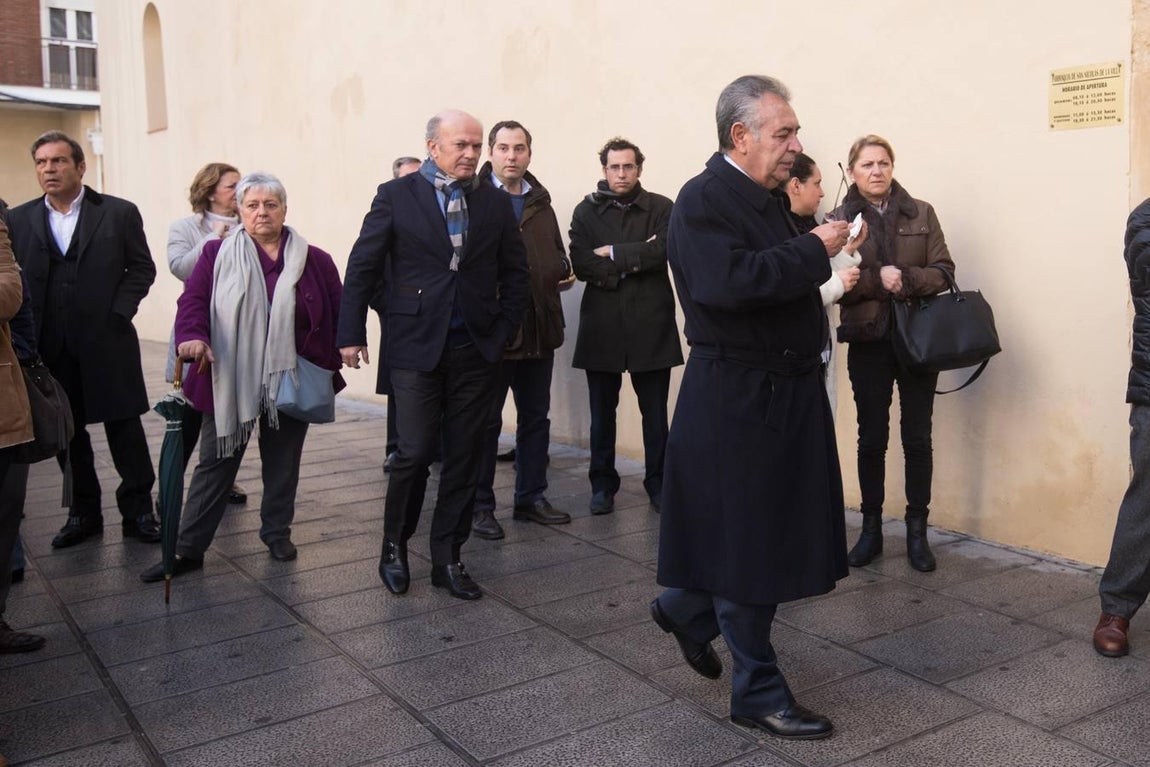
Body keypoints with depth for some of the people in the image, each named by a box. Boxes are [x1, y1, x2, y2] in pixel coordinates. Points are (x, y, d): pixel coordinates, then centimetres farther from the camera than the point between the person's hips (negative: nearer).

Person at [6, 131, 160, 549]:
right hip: (51, 348, 3)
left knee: (124, 427, 3)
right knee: (68, 433, 11)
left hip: (107, 343, -2)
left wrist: (117, 313, -9)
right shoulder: (19, 220, 7)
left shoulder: (119, 213, 1)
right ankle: (83, 512, 23)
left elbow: (142, 268, 1)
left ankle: (137, 510, 15)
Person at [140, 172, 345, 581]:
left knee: (283, 462, 12)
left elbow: (335, 314, 4)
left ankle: (277, 532, 30)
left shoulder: (314, 261, 2)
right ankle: (188, 548, 11)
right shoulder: (217, 255, 2)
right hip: (229, 383, 0)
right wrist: (192, 336, -27)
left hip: (290, 383, 1)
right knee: (216, 461, 5)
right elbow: (193, 300, -7)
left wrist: (328, 366, -2)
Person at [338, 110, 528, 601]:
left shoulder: (495, 203, 8)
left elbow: (514, 273, 13)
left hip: (475, 349, 3)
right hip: (416, 346, -3)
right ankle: (394, 547, 21)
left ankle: (447, 558, 20)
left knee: (463, 458, 7)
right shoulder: (396, 196, 0)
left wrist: (504, 330, 4)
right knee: (414, 454, -2)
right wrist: (351, 333, -1)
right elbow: (362, 267, 1)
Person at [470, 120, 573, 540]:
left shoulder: (540, 202, 14)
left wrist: (561, 270, 1)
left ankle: (531, 497, 28)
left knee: (535, 418, 15)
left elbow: (557, 255, 21)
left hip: (539, 327, 7)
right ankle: (480, 505, 16)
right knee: (485, 421, 4)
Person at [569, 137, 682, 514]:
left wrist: (614, 254, -9)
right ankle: (603, 484, 20)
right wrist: (637, 260, -11)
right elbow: (580, 264, -6)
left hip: (652, 325, -1)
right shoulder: (586, 211, 7)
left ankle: (657, 483, 19)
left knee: (655, 412, 5)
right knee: (602, 413, 8)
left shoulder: (662, 208, 5)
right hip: (602, 325, 1)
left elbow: (664, 250, -12)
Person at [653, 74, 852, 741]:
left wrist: (822, 279, 6)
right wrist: (813, 250, -21)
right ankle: (758, 692, 18)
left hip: (787, 392, 9)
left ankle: (686, 610, 40)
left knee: (775, 532, 17)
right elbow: (725, 282, -29)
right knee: (747, 544, 3)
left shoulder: (767, 199, 14)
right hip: (737, 400, -9)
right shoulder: (703, 199, -14)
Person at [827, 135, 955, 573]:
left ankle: (917, 531, 16)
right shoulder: (839, 220, 2)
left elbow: (943, 272, 0)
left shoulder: (921, 214, 6)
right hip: (868, 343, -1)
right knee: (872, 438, 6)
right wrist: (877, 278, -20)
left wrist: (905, 279, -18)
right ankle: (871, 529, 19)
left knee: (917, 438, 5)